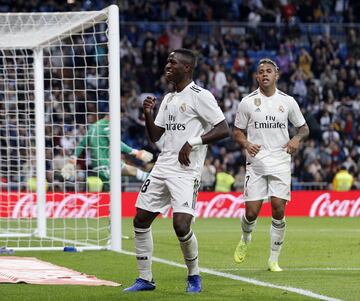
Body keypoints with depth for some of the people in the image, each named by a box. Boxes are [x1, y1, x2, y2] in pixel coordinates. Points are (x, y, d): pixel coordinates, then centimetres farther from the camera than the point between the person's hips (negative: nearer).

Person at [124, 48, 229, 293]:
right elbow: (155, 136, 21)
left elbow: (224, 130, -14)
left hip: (186, 172, -8)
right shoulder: (168, 99, 18)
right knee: (141, 220, 6)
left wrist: (193, 142, -21)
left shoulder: (200, 96, -8)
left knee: (181, 225, -19)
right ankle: (145, 279, 17)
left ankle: (194, 276, 5)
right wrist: (148, 114, 5)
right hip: (162, 169, 8)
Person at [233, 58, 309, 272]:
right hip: (256, 163, 0)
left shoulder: (288, 101, 5)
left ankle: (274, 260, 4)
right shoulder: (248, 102, 3)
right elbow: (238, 131, 10)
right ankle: (245, 241, 29)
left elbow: (304, 128, 14)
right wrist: (246, 144, -11)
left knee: (279, 210, -7)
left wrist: (297, 139, -8)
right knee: (252, 212, -5)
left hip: (280, 163, 0)